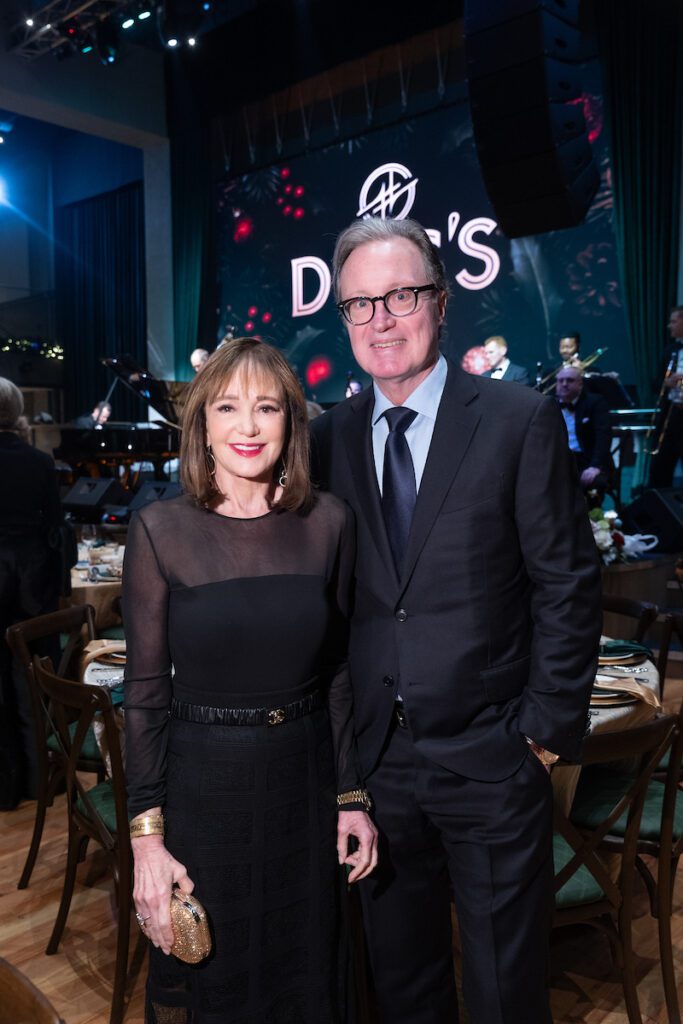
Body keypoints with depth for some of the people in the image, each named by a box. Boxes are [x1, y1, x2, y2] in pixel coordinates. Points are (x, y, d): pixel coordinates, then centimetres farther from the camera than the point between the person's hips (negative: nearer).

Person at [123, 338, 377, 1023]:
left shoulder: (328, 523, -4)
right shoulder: (160, 530, -11)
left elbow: (336, 670, 3)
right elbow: (145, 691, -7)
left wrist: (350, 796, 4)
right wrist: (146, 837, -8)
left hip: (305, 785, 2)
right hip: (203, 786, -2)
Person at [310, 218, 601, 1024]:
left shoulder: (522, 422, -9)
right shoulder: (329, 437, 1)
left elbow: (567, 585, -7)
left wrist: (549, 726, -8)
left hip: (490, 756, -3)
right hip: (375, 756, 3)